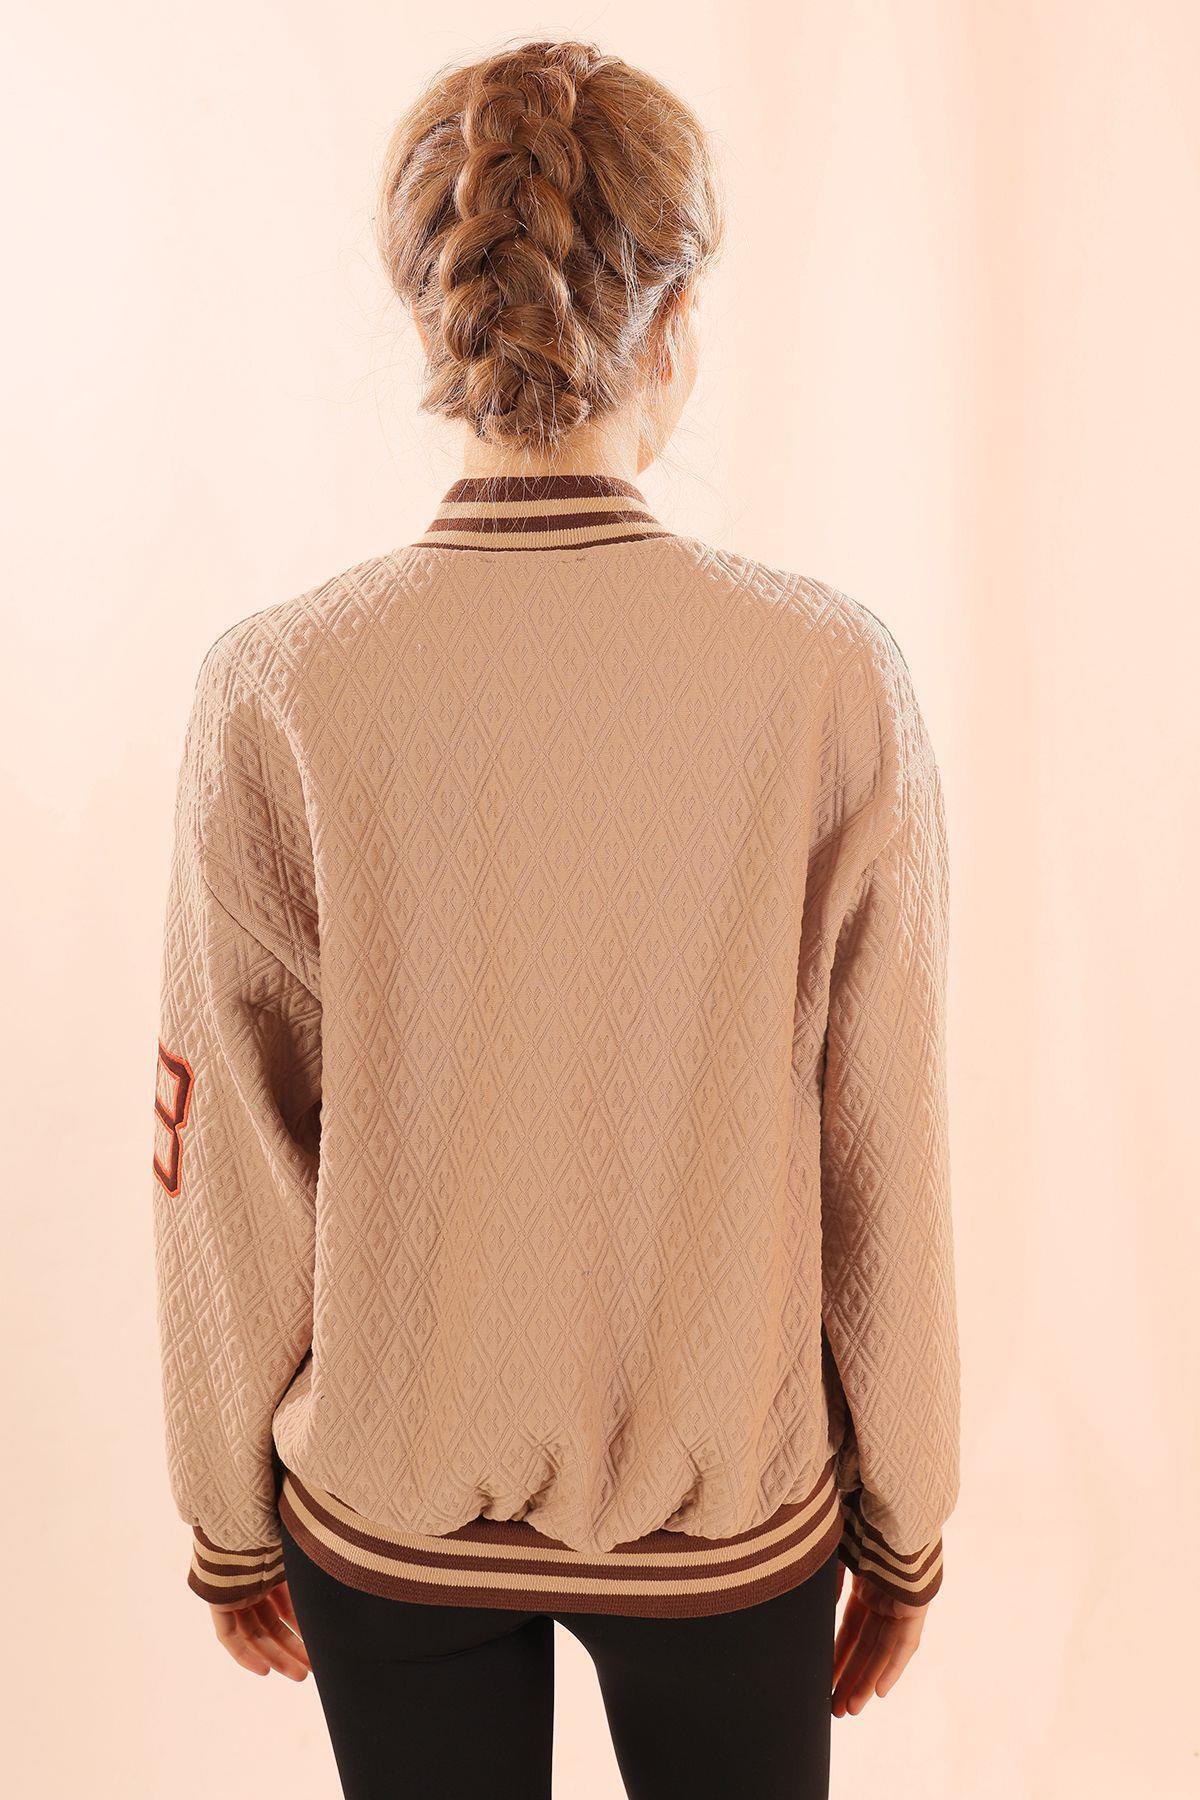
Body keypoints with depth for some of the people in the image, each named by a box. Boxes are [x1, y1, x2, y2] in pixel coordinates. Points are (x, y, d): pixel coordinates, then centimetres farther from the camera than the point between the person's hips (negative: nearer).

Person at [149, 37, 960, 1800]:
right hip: (732, 1514, 0)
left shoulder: (278, 691, -18)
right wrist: (906, 1525, 5)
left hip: (390, 1515, 1)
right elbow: (884, 1167, -11)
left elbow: (226, 1171, -10)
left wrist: (229, 1519, 7)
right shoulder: (835, 677, -18)